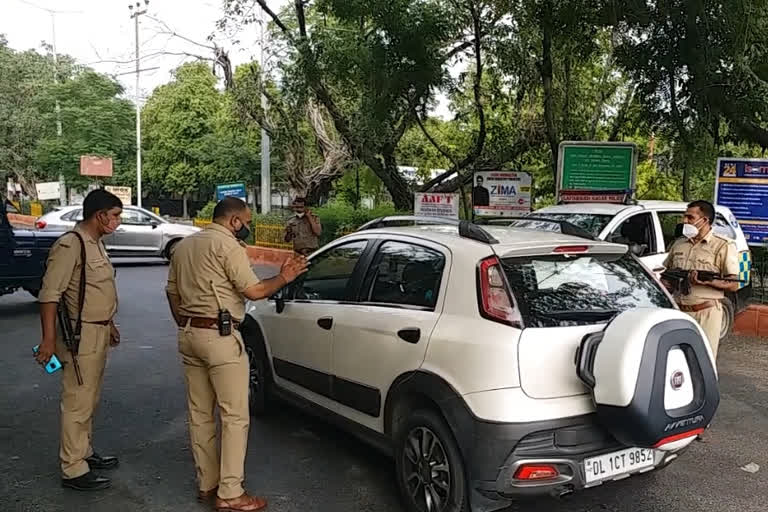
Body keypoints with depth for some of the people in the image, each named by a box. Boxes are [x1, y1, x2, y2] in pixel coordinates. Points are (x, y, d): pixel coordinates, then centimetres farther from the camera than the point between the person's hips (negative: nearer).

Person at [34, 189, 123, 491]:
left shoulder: (96, 244, 13)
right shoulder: (70, 245, -17)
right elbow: (49, 294, -21)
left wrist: (109, 325, 24)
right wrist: (48, 339, -24)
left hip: (98, 332, 10)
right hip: (81, 334, -10)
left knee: (89, 400, 18)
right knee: (77, 403, -3)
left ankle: (84, 453, 32)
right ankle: (73, 471, 7)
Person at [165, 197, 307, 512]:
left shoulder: (184, 245, 16)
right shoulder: (228, 244, -11)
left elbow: (172, 292, 19)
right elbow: (253, 291, -13)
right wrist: (284, 278, 1)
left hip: (188, 335, 9)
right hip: (220, 337, -9)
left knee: (199, 414, 14)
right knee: (235, 416, -2)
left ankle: (207, 484, 24)